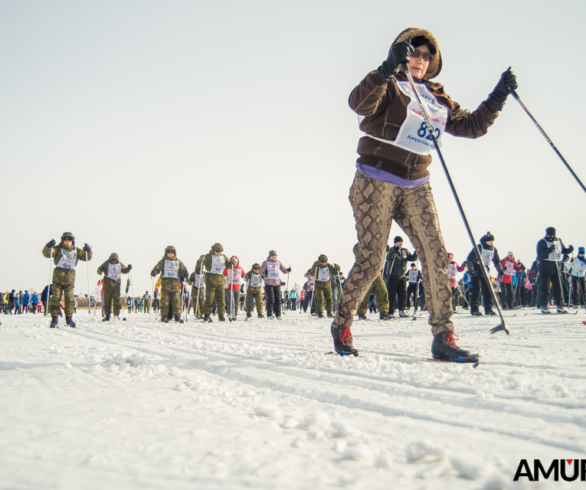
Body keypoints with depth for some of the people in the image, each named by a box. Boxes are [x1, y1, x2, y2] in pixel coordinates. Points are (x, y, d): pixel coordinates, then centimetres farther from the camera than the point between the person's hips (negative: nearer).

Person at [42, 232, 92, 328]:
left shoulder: (76, 251, 10)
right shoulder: (58, 249, 1)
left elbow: (86, 257, 9)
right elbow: (47, 253, -11)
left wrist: (88, 251, -11)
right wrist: (49, 246, -31)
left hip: (69, 278, 2)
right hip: (58, 277, -2)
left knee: (69, 298, 0)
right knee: (55, 297, -2)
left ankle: (69, 318, 9)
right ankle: (54, 318, 4)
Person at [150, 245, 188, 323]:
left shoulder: (178, 262, 14)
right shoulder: (163, 261, 8)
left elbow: (183, 270, 14)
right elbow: (157, 267, -5)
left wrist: (185, 275, -7)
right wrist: (154, 272, -26)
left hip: (175, 284, 1)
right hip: (165, 283, -1)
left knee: (176, 300, -2)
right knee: (164, 301, -2)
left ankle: (177, 316, 4)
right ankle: (164, 316, 4)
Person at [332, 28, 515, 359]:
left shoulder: (439, 101, 18)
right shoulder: (389, 87, 1)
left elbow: (472, 126, 18)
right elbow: (360, 103, -21)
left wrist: (498, 97, 5)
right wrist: (387, 69, -35)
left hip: (416, 187, 5)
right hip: (376, 182, -5)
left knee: (437, 255, -9)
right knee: (372, 260, -7)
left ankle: (444, 337, -7)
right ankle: (342, 324, 13)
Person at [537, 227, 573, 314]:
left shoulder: (559, 241, 10)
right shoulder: (542, 242, -7)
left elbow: (563, 250, 20)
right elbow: (540, 254, -18)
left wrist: (570, 249, -2)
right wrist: (550, 249, -30)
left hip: (556, 268, 5)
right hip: (545, 268, -5)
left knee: (558, 287, 5)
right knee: (545, 288, -2)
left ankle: (560, 306, 11)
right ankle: (544, 306, 4)